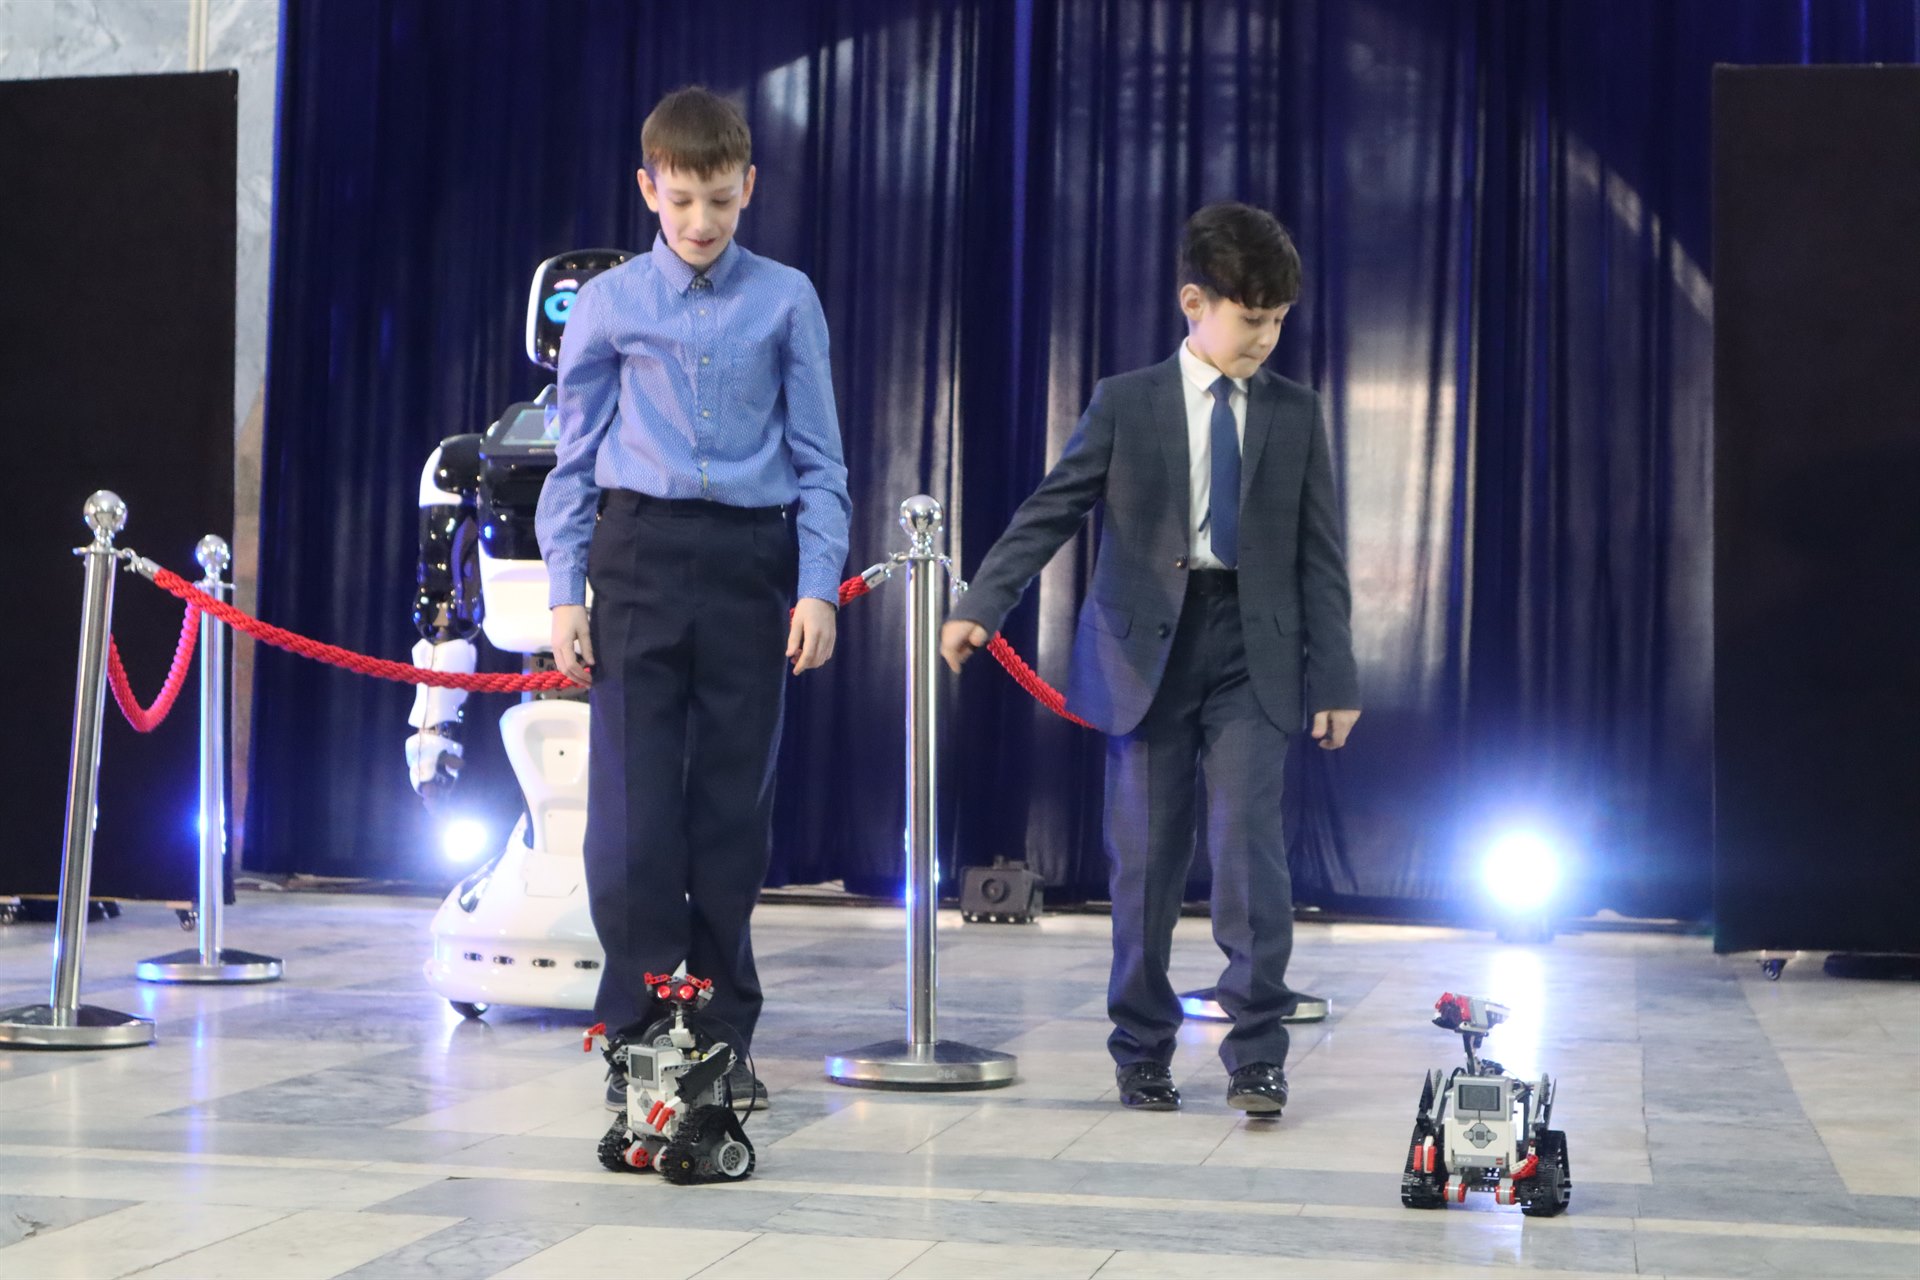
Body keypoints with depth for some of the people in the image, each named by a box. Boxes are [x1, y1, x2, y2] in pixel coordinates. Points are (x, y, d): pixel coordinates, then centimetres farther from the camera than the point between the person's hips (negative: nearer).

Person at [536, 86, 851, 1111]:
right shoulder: (609, 304, 7)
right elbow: (575, 458, 10)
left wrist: (818, 586, -2)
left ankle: (723, 1037, 14)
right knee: (633, 803, -4)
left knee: (734, 806, 5)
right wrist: (565, 591, 2)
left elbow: (819, 460, 7)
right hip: (641, 555, 0)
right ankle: (638, 1035, 4)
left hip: (752, 563, 0)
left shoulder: (786, 301, 6)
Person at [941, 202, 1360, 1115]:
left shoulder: (1295, 414, 8)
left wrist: (1334, 678, 5)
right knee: (1145, 859, 4)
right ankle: (1141, 1051, 17)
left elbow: (1319, 555, 8)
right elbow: (1049, 513, -1)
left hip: (1251, 654, 1)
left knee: (1249, 846, -11)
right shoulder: (1126, 404, 4)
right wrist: (979, 608, -13)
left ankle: (1257, 1055, -3)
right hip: (1146, 650, 0)